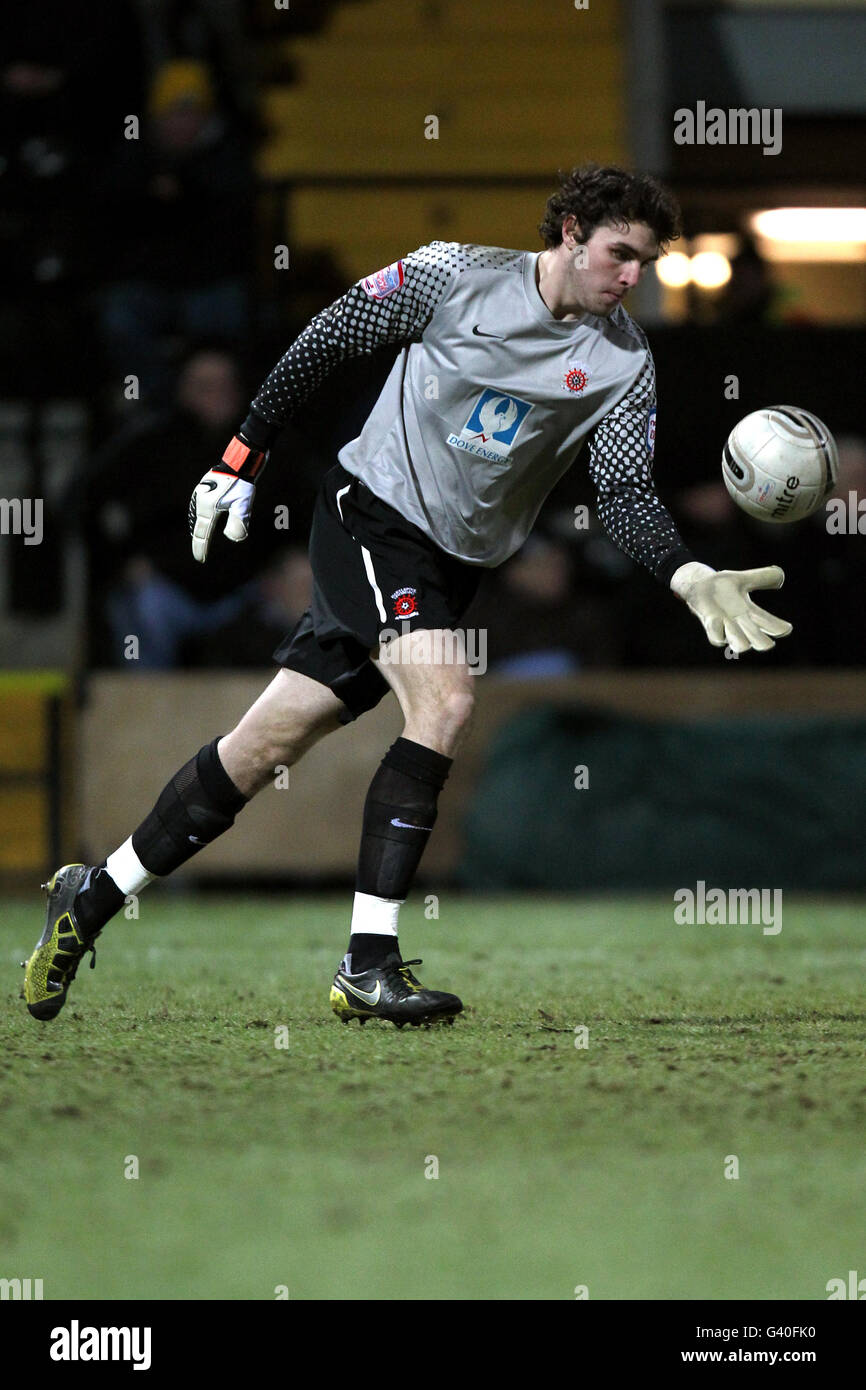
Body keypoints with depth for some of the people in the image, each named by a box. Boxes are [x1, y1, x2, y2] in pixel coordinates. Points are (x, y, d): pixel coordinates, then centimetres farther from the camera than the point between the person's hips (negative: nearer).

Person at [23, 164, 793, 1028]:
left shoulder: (625, 362, -2)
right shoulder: (454, 277, -10)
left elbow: (626, 497, -6)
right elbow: (323, 342, 0)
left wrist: (690, 577, -24)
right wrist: (243, 457, 1)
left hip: (454, 566, 4)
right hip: (371, 512, -4)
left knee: (274, 737, 3)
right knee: (445, 697, -26)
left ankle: (94, 893, 16)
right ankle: (367, 968, -24)